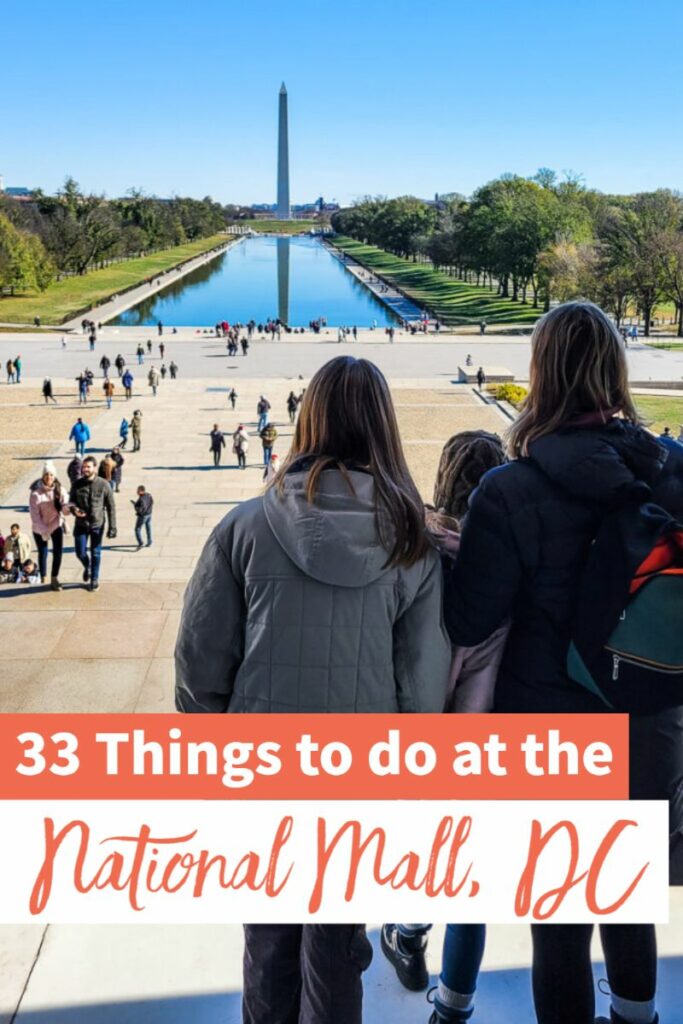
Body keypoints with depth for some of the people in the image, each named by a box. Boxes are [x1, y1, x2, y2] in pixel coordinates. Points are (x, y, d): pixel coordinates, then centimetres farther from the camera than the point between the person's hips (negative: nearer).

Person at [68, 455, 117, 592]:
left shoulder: (103, 485, -10)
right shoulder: (77, 484, -5)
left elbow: (111, 507, -6)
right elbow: (71, 501, 7)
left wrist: (112, 527, -9)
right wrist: (74, 509, -18)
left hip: (97, 524, -2)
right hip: (81, 524, 2)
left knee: (96, 554, 8)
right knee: (80, 553, 5)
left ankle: (94, 579, 26)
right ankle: (87, 567, 39)